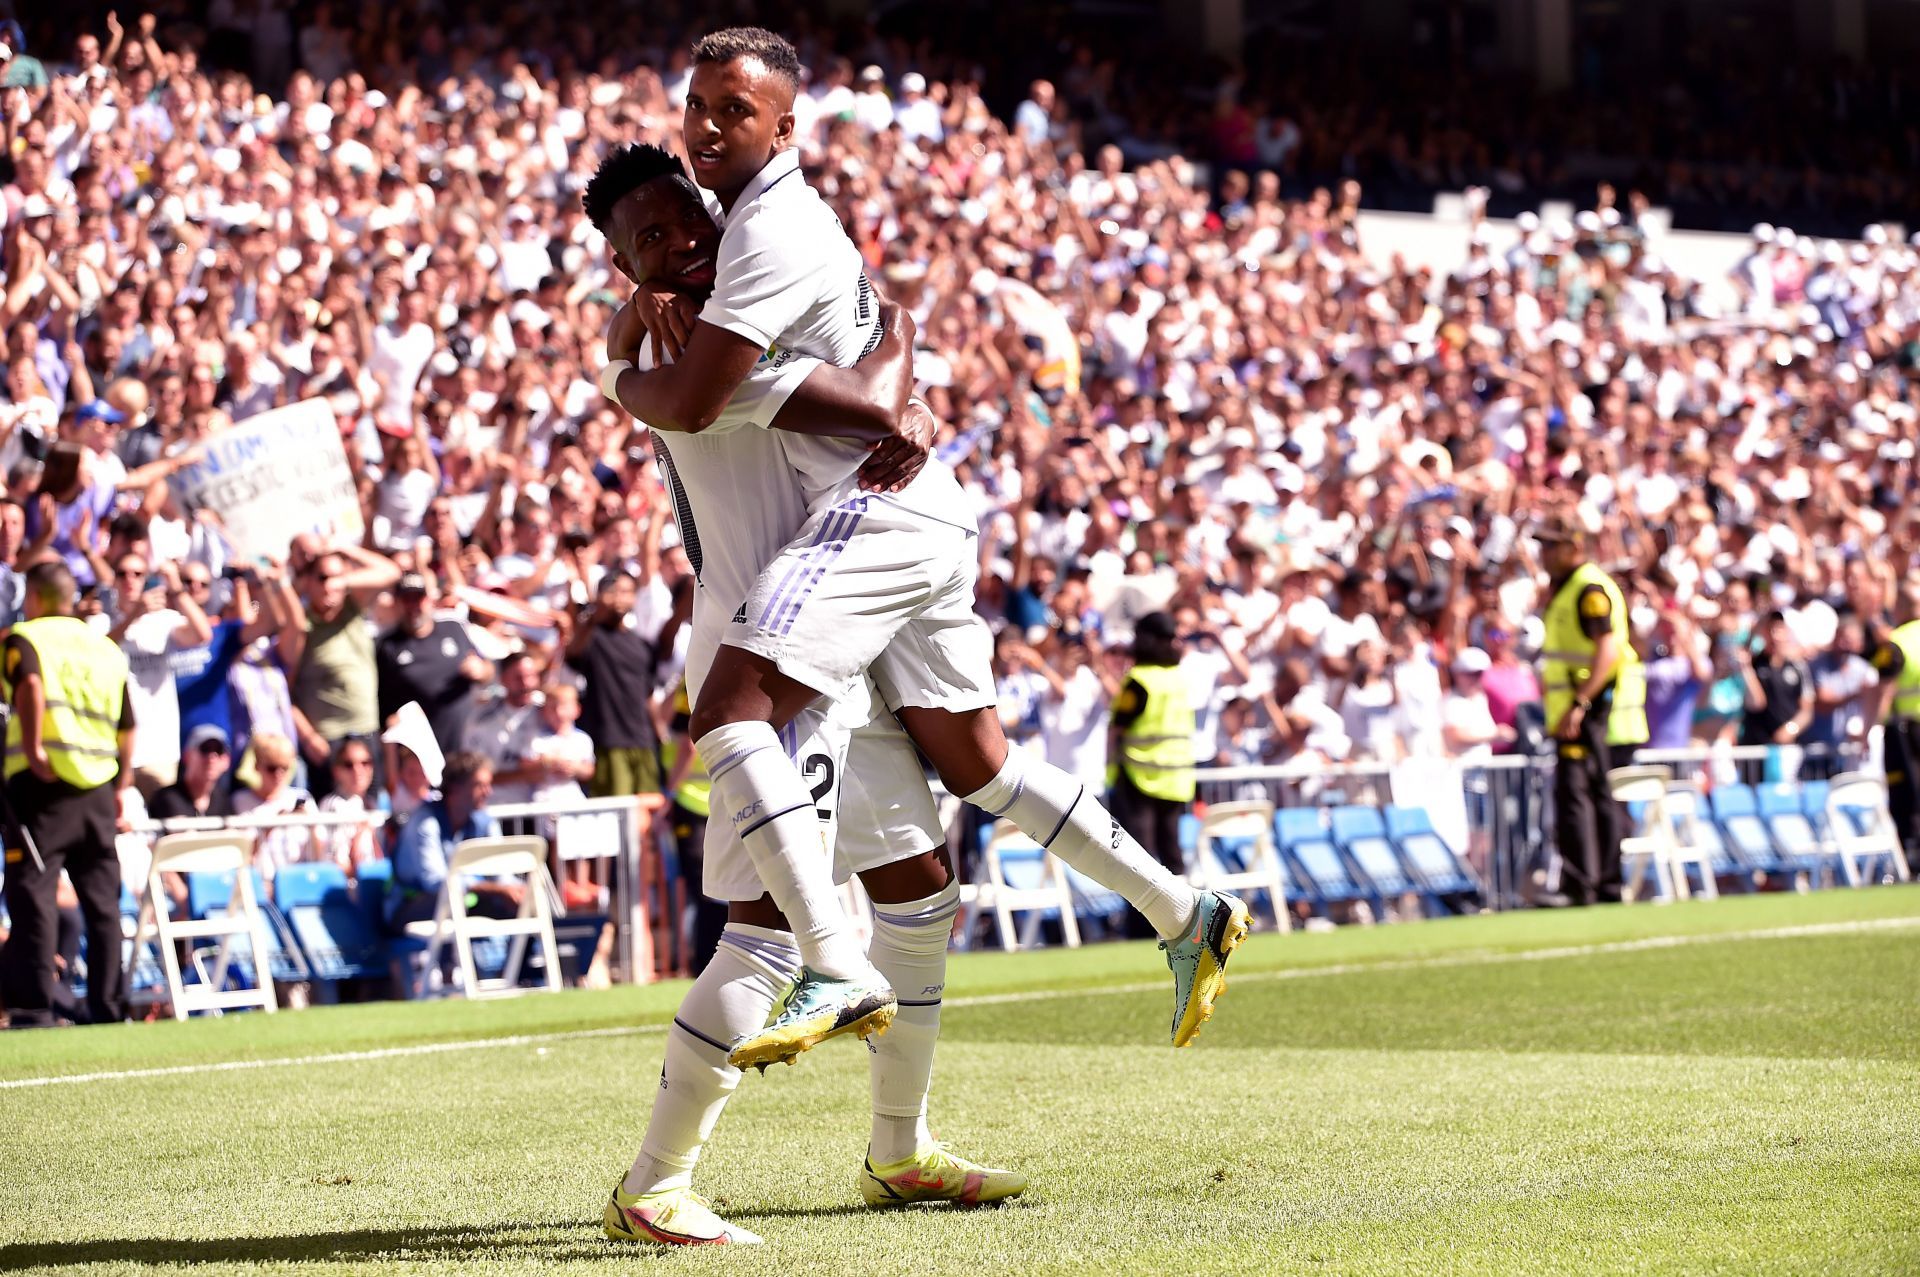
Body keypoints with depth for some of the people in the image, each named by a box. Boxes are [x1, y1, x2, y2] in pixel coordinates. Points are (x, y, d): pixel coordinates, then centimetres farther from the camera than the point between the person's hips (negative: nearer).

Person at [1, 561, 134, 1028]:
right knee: (101, 901, 9)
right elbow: (127, 726, 18)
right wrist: (120, 786, 24)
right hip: (99, 787, 5)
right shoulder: (108, 648, 18)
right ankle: (109, 1007, 10)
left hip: (43, 783, -5)